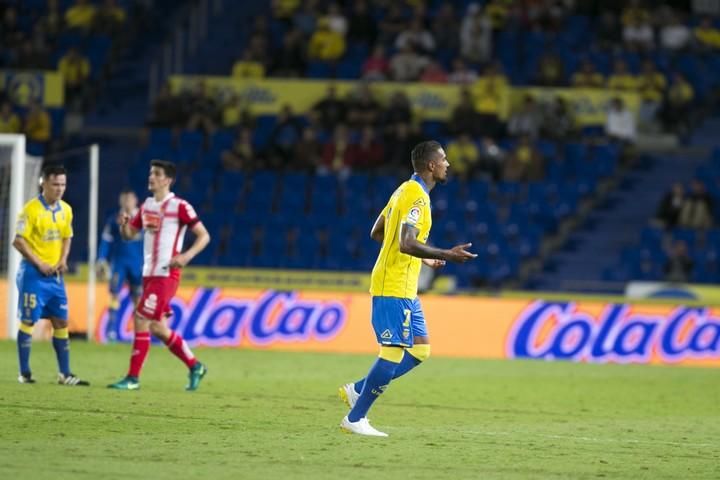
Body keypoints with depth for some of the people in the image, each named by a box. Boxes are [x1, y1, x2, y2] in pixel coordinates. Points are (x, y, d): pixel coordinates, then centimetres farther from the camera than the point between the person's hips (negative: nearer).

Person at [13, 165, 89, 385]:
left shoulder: (66, 210, 7)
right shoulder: (31, 209, -12)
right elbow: (18, 241, -13)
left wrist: (63, 260, 2)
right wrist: (39, 264, -15)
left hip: (55, 274, 6)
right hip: (33, 273, -6)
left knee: (61, 322, 5)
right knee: (28, 321, -3)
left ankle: (65, 374, 10)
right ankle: (24, 373, 3)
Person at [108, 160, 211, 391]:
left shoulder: (180, 207, -9)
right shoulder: (147, 205, 13)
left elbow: (204, 236, -6)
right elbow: (129, 233, 18)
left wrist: (187, 255, -22)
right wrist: (124, 224, -5)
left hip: (167, 275, -8)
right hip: (149, 274, 8)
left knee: (141, 320, -12)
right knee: (158, 328, 10)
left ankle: (133, 378, -7)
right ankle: (194, 366, 25)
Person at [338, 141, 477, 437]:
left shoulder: (406, 191, 15)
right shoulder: (417, 196, -16)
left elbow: (376, 233, 22)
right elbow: (407, 244, -27)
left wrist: (422, 258, 25)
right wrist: (447, 255, -25)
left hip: (404, 289, 10)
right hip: (394, 288, -10)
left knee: (420, 350, 9)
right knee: (394, 353, -8)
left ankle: (357, 390, 13)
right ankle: (355, 419, -3)